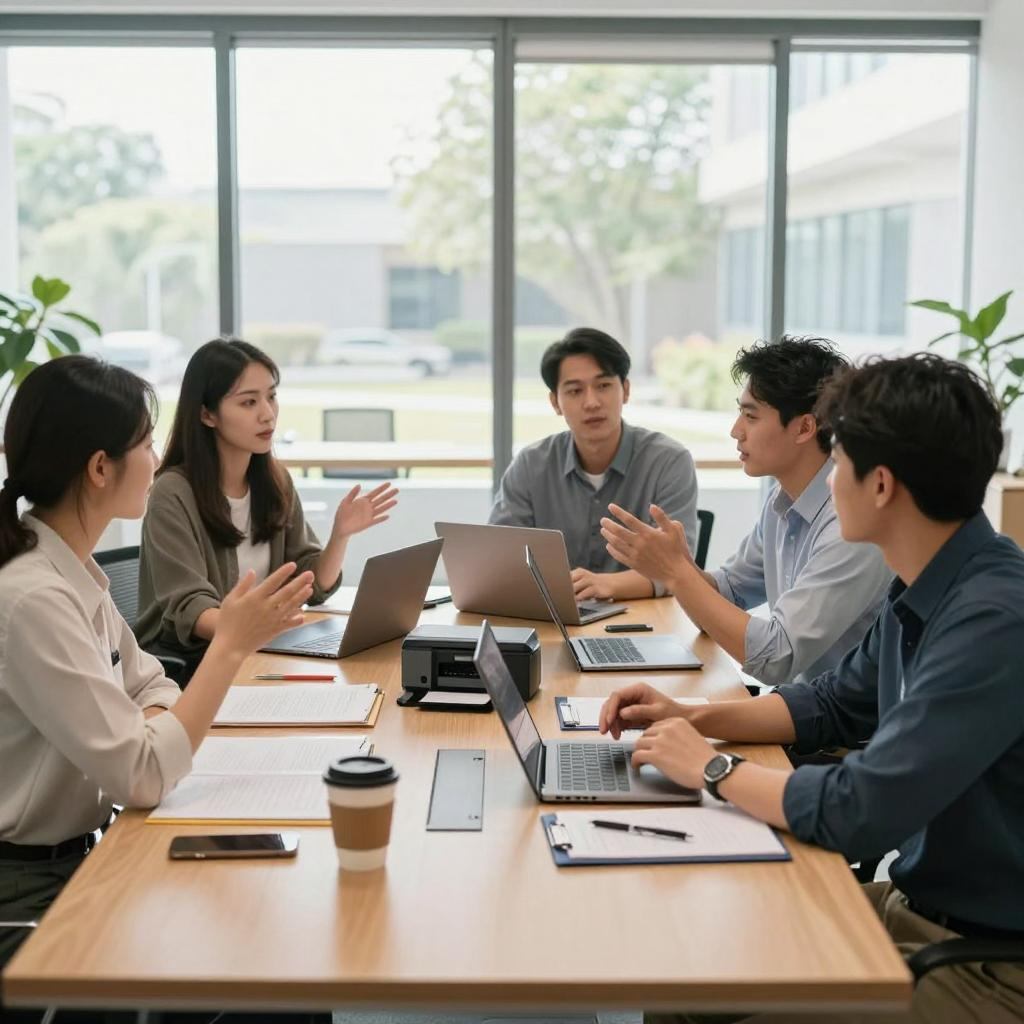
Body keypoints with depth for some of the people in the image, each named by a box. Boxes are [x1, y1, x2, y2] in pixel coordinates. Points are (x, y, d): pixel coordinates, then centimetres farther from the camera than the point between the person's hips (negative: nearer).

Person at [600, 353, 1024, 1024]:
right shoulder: (922, 592, 2)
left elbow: (859, 813, -30)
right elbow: (833, 706, 18)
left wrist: (710, 767, -14)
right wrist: (692, 718, 5)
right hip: (916, 903, 8)